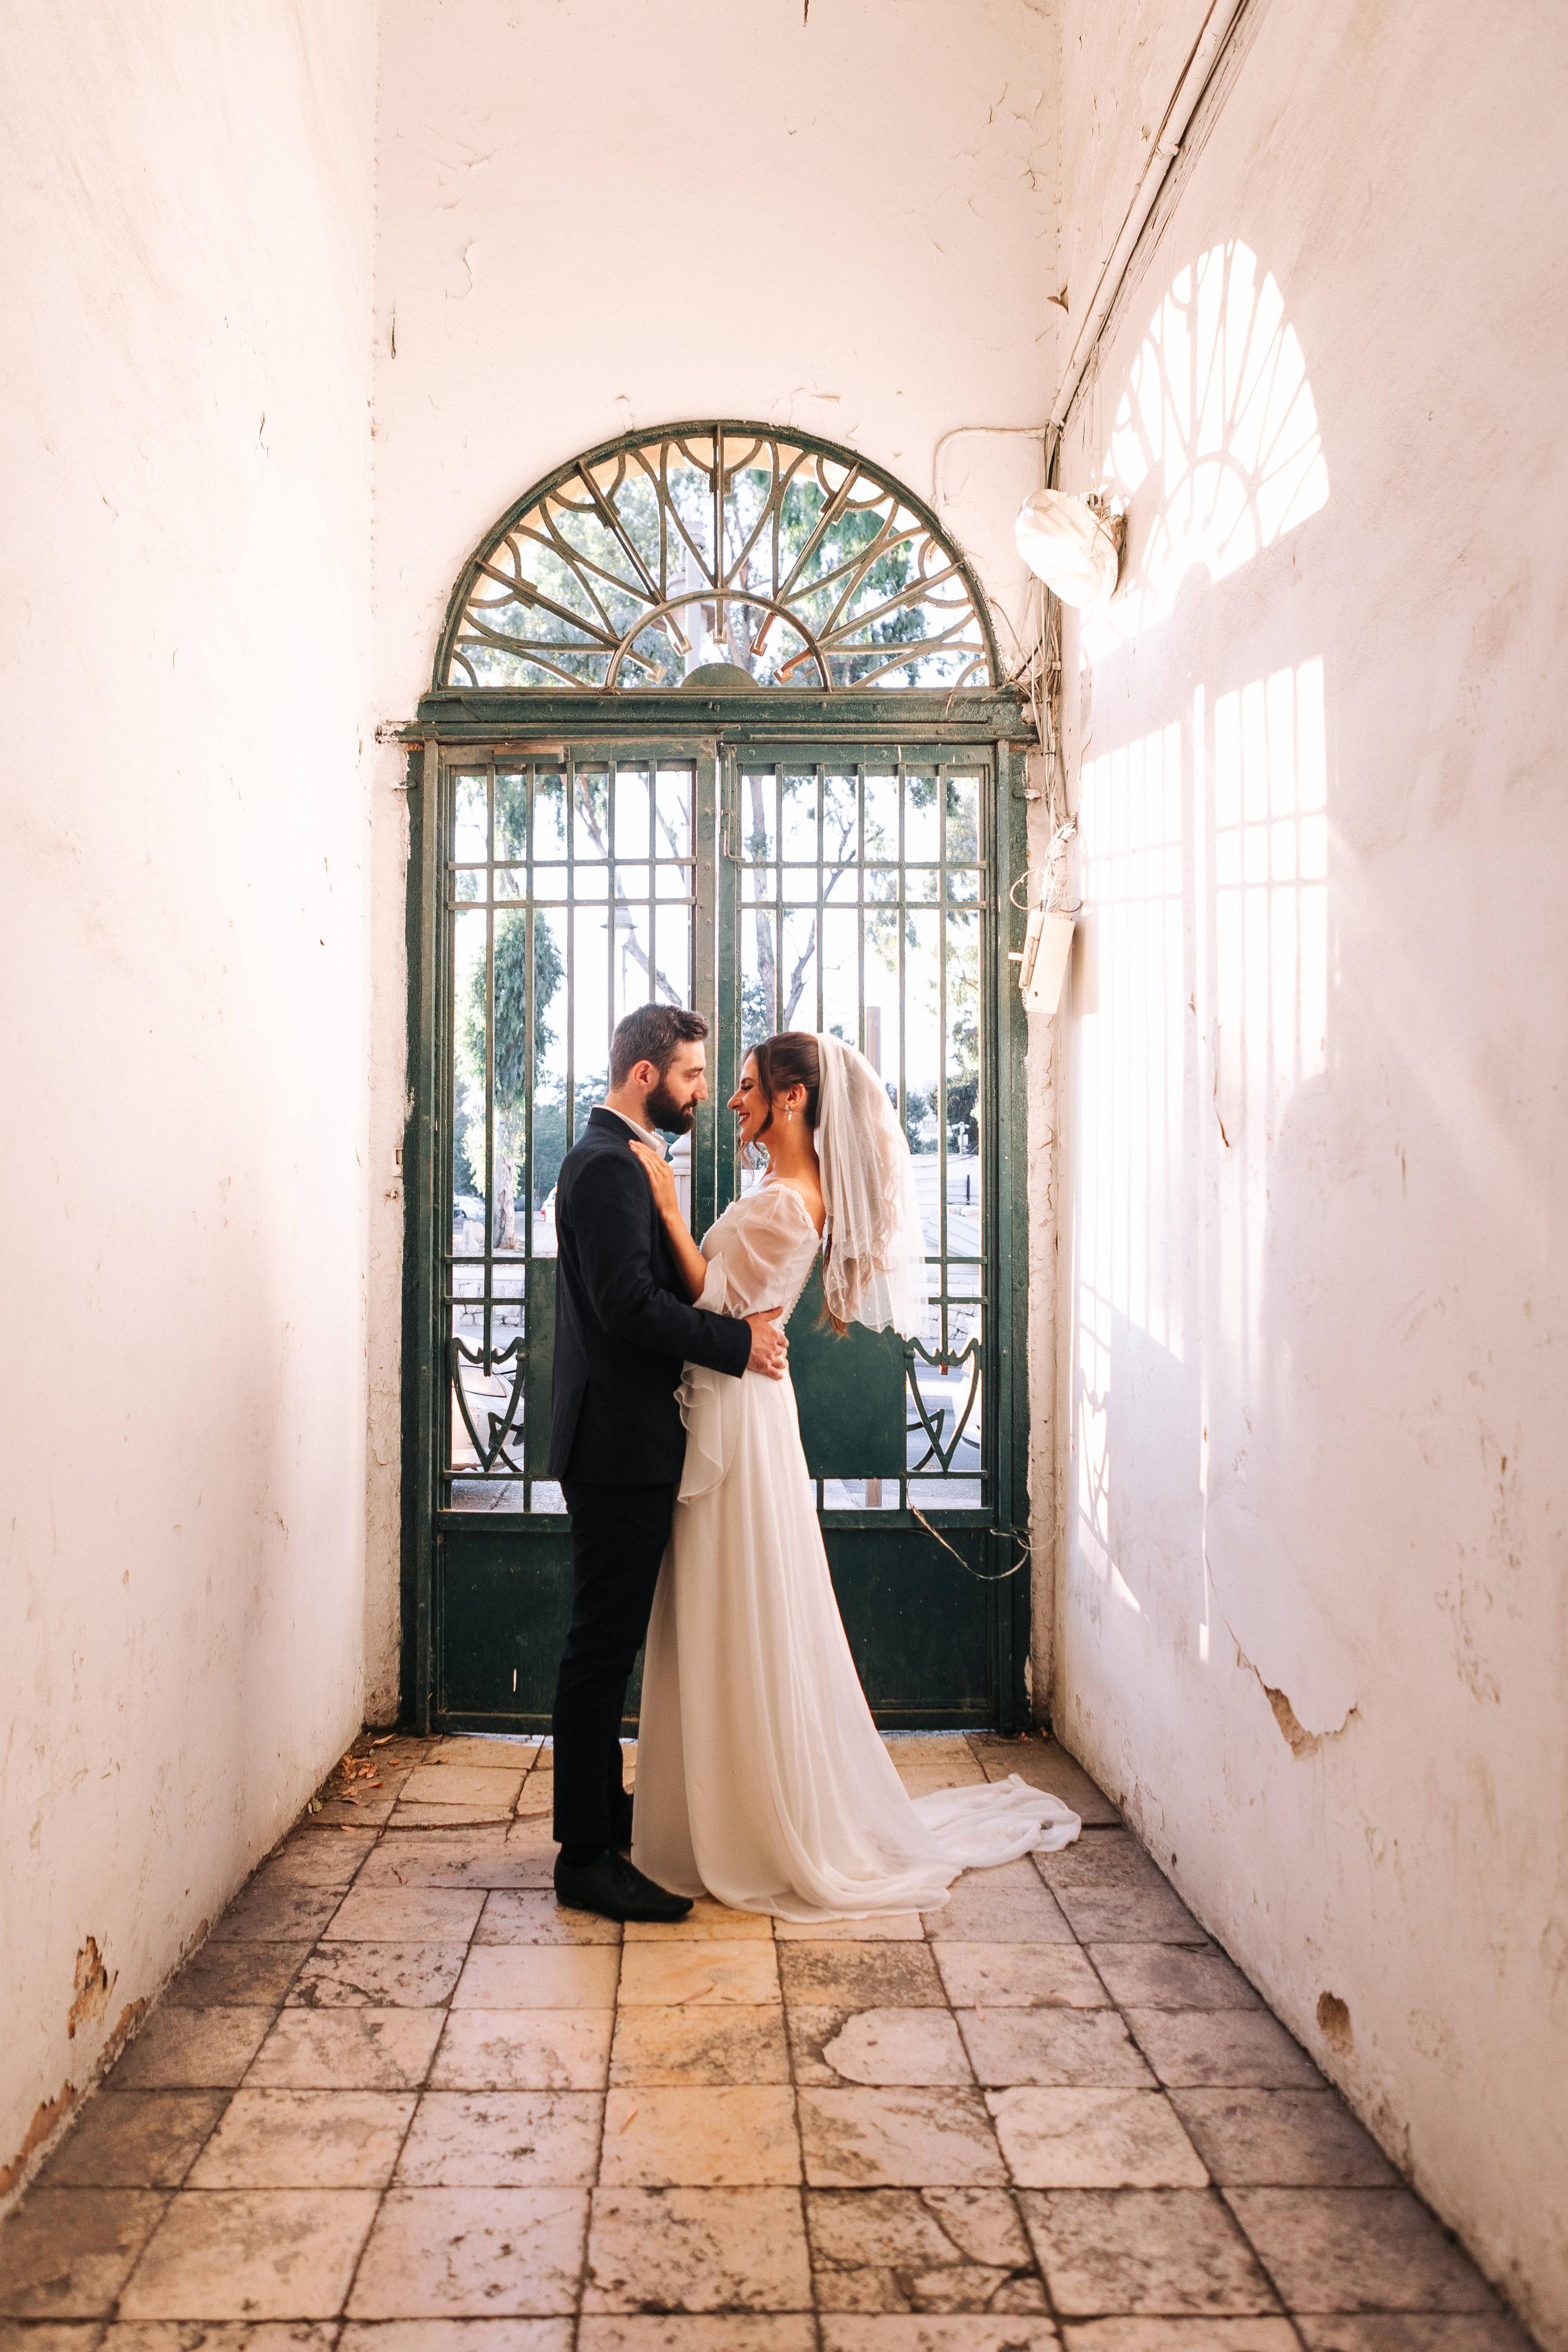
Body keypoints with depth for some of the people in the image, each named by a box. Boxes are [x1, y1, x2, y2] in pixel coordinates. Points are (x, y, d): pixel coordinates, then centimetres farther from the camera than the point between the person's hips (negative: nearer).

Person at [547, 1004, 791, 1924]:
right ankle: (586, 1858, 5)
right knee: (603, 1645, -4)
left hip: (629, 1443, 11)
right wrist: (739, 1340, -18)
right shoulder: (607, 1165, -16)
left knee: (609, 1641, 18)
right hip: (620, 1444, -11)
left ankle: (605, 1813, 31)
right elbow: (629, 1305, -25)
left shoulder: (623, 1160, 18)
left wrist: (738, 1319, 7)